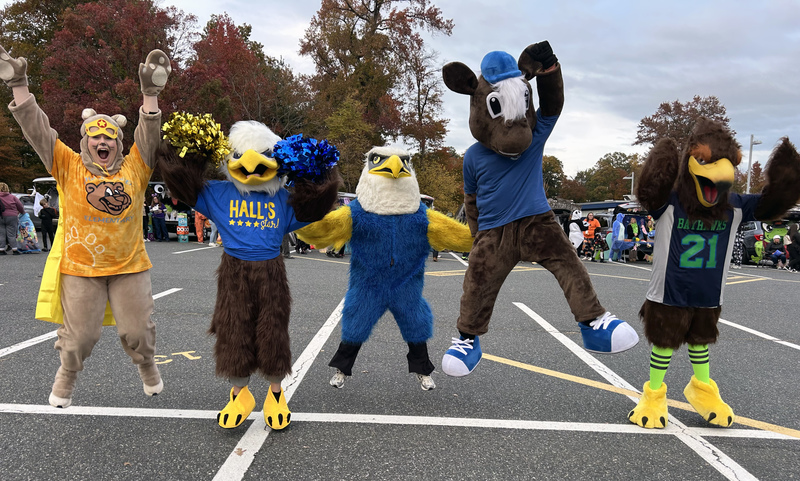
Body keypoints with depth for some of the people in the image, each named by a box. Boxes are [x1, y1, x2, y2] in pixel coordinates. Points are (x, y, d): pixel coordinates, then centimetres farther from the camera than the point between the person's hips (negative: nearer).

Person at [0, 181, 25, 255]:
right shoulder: (12, 197, -2)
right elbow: (20, 207, 5)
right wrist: (23, 213, 23)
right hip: (11, 217, -1)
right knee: (11, 234, 3)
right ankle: (14, 250, 3)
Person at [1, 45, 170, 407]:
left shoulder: (134, 168, 3)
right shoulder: (70, 167, 0)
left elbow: (149, 135, -4)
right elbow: (37, 131, -5)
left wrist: (150, 93, -13)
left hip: (129, 266, 1)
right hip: (80, 267, -1)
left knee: (137, 330, 9)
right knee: (79, 334, 6)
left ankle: (148, 368, 38)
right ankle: (66, 378, 34)